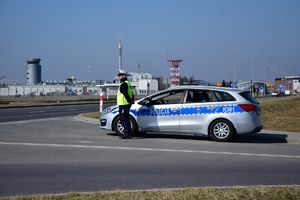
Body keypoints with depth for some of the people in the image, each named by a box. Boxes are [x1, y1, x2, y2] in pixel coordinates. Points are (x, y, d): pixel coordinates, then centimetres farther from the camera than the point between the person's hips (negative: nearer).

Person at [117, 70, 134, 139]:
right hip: (127, 104, 11)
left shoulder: (123, 84, -14)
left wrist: (130, 101, -14)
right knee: (125, 119, 15)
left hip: (123, 105, -11)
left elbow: (125, 94, -22)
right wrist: (132, 100, 15)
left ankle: (127, 134, -8)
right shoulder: (128, 83, 20)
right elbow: (131, 94, 22)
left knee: (124, 120, -8)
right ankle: (129, 134, 17)